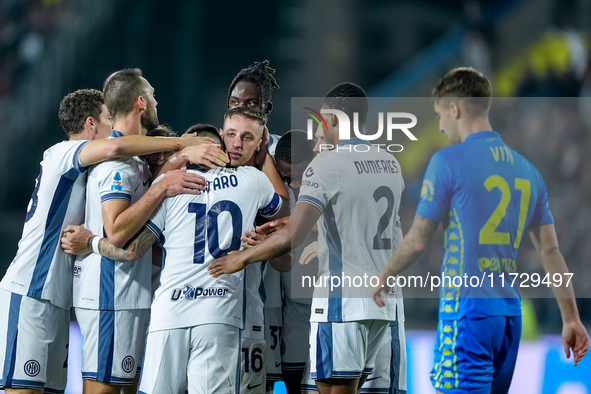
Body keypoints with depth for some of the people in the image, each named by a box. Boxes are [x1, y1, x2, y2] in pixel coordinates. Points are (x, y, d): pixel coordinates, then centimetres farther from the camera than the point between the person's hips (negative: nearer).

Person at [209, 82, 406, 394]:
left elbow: (292, 235, -21)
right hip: (384, 300, 8)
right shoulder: (391, 165, 10)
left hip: (342, 300, -8)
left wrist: (242, 259, -8)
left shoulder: (327, 165, -13)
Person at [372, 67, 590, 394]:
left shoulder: (448, 161, -7)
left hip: (467, 308, -7)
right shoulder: (526, 170, 13)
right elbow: (550, 251, 13)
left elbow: (418, 241, -4)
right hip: (510, 311, 7)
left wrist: (384, 277, 14)